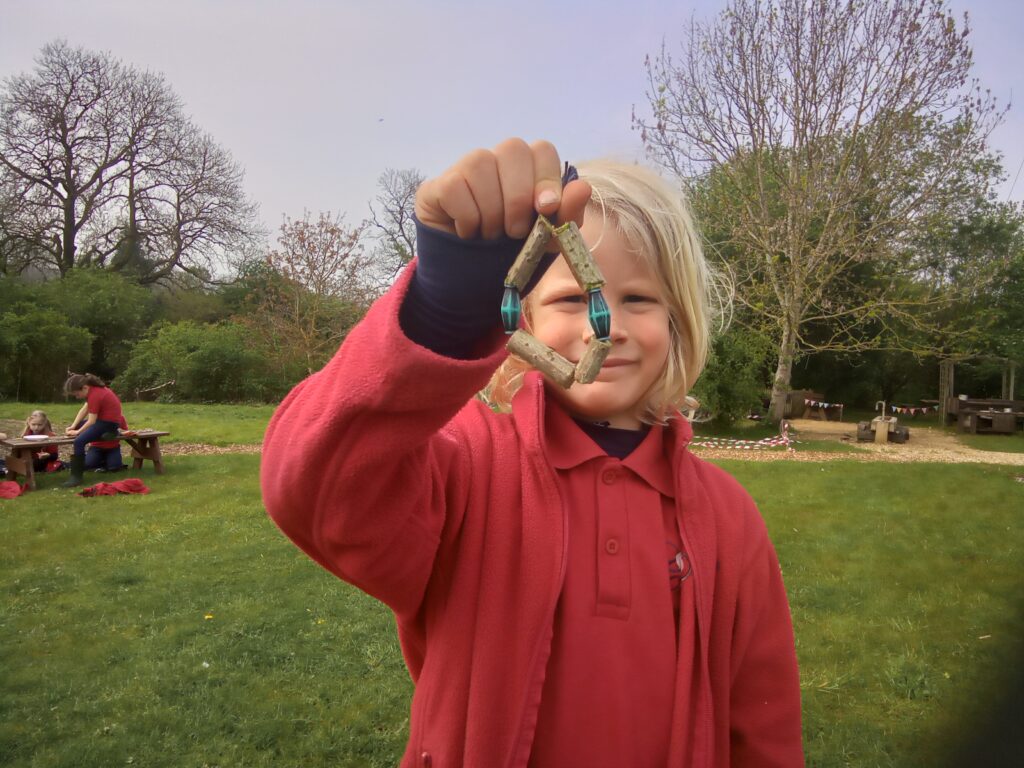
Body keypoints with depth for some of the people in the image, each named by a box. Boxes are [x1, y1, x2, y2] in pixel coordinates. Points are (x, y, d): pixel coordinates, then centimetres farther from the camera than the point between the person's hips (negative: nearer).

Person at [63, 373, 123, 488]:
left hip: (109, 422, -11)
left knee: (79, 441, -24)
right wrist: (73, 426, 2)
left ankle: (76, 476, -20)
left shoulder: (94, 396, -22)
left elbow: (91, 421, -19)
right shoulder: (94, 388, 7)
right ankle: (79, 464, 28)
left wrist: (77, 431, -8)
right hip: (104, 418, 11)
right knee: (77, 426, 23)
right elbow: (84, 409, 9)